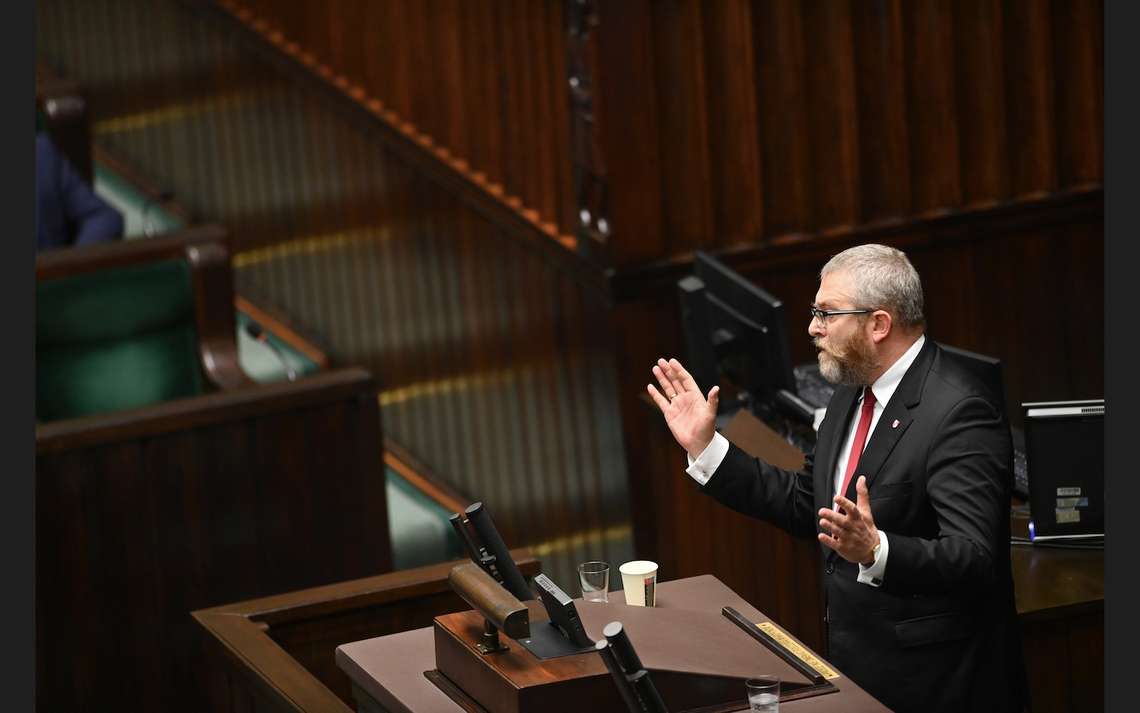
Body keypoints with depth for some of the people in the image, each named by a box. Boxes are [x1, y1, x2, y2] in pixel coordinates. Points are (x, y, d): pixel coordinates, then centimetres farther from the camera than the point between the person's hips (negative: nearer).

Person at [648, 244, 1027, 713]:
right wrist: (704, 446, 9)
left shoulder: (960, 412, -21)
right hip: (856, 665, 9)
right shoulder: (853, 394, 8)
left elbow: (976, 562, -28)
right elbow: (805, 506, 14)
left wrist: (875, 551, -43)